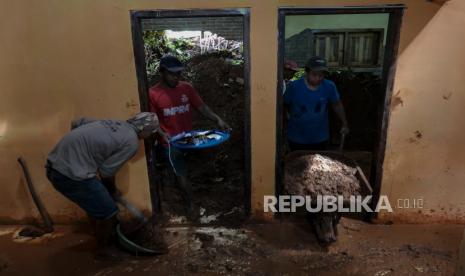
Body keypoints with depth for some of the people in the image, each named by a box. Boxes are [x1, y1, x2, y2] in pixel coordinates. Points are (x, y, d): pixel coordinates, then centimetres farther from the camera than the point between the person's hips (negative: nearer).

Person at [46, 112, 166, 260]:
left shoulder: (114, 124, 16)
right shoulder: (131, 142, -7)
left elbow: (76, 122, 20)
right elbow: (106, 171, -5)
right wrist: (112, 190, 14)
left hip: (55, 165, 9)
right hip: (72, 173, -9)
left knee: (95, 204, 27)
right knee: (107, 211, 8)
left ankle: (105, 236, 46)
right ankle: (104, 248, 29)